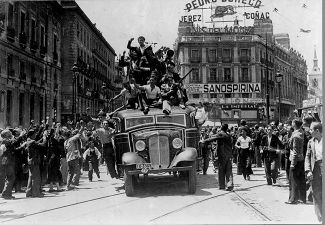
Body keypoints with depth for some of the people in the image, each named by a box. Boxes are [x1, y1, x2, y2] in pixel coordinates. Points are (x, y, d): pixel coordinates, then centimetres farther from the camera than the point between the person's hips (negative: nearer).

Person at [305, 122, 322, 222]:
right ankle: (320, 219, 15)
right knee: (316, 194, 6)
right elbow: (307, 157, 11)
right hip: (315, 169, 4)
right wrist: (308, 170, -1)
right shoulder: (311, 142, 12)